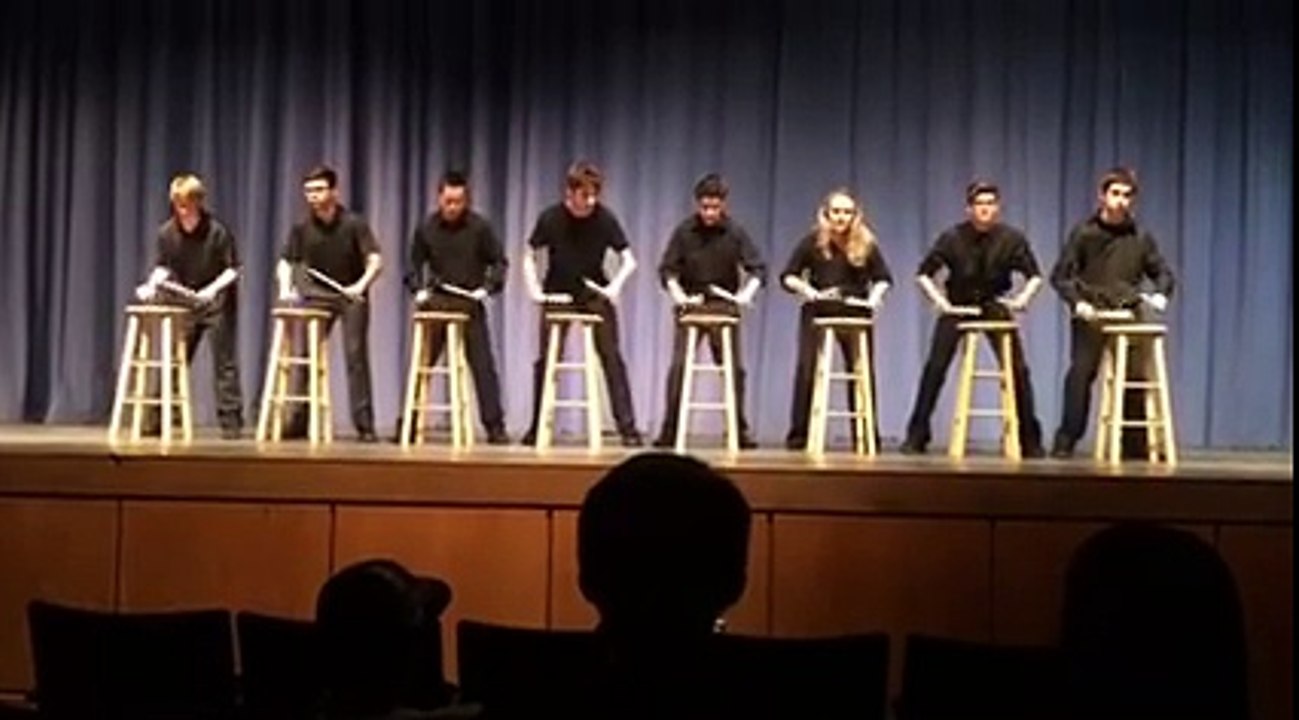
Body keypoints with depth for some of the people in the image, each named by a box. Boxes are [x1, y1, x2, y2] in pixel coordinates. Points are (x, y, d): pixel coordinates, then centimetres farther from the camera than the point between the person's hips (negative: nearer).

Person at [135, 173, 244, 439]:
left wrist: (213, 289, -28)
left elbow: (232, 269, -14)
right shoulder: (167, 232, -5)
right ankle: (159, 417, 11)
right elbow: (162, 267, 3)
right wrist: (152, 285, -16)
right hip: (184, 302, 4)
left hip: (218, 301, -4)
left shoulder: (217, 231, -17)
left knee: (224, 362, -3)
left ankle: (231, 420, 1)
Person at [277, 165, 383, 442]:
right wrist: (286, 288, -19)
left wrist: (361, 285, -39)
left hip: (351, 294, -3)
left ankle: (364, 424, -6)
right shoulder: (302, 228, -8)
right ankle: (300, 420, 9)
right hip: (318, 294, 3)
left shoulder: (354, 224, -17)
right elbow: (286, 263, 0)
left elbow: (375, 260, -22)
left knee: (355, 355, -9)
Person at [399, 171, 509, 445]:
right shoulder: (426, 228, 1)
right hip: (435, 303, 2)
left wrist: (488, 287, -13)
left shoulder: (479, 227, -5)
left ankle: (495, 426, 1)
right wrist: (418, 288, -5)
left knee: (483, 366, -3)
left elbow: (499, 262, 2)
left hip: (470, 304, -2)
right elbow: (415, 263, 11)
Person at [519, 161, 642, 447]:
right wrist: (534, 289, -11)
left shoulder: (604, 219, -13)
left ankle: (628, 427, -7)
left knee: (612, 358, -9)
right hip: (557, 296, 1)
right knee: (545, 360, 4)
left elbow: (628, 260, -7)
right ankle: (537, 428, 17)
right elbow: (529, 256, 1)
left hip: (595, 294, -1)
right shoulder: (550, 218, -12)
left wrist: (614, 285, -23)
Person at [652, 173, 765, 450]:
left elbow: (757, 268, -1)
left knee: (734, 368, 1)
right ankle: (669, 430, -2)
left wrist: (746, 293, -17)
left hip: (724, 306, 0)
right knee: (679, 367, -7)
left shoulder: (735, 232, -3)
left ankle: (740, 430, 11)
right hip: (690, 306, 0)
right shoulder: (684, 231, -2)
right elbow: (667, 269, 1)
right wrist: (677, 294, -14)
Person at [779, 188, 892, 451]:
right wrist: (807, 290, -18)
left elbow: (883, 278, 7)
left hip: (855, 314, 1)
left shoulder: (866, 244, -1)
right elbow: (788, 276, 0)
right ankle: (798, 434, 4)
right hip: (818, 311, -1)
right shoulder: (813, 241, -3)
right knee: (807, 369, -5)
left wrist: (874, 296, -12)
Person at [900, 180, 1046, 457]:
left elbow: (1034, 275, -1)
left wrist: (1023, 298, -15)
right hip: (957, 309, -1)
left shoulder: (1011, 238, -11)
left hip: (996, 308, 1)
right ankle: (916, 437, 2)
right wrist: (939, 300, -16)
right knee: (935, 369, -7)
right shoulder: (953, 237, -14)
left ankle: (1031, 442, 8)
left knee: (1018, 370, -4)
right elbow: (924, 273, -7)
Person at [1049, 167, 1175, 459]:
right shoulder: (1084, 233, -1)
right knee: (1081, 372, -8)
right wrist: (1077, 302, -16)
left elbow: (1163, 273, 13)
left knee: (1136, 376, -1)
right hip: (1090, 317, -2)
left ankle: (1135, 443, 9)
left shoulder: (1141, 237, 6)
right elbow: (1060, 275, -1)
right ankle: (1066, 439, -1)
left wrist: (1160, 294, -9)